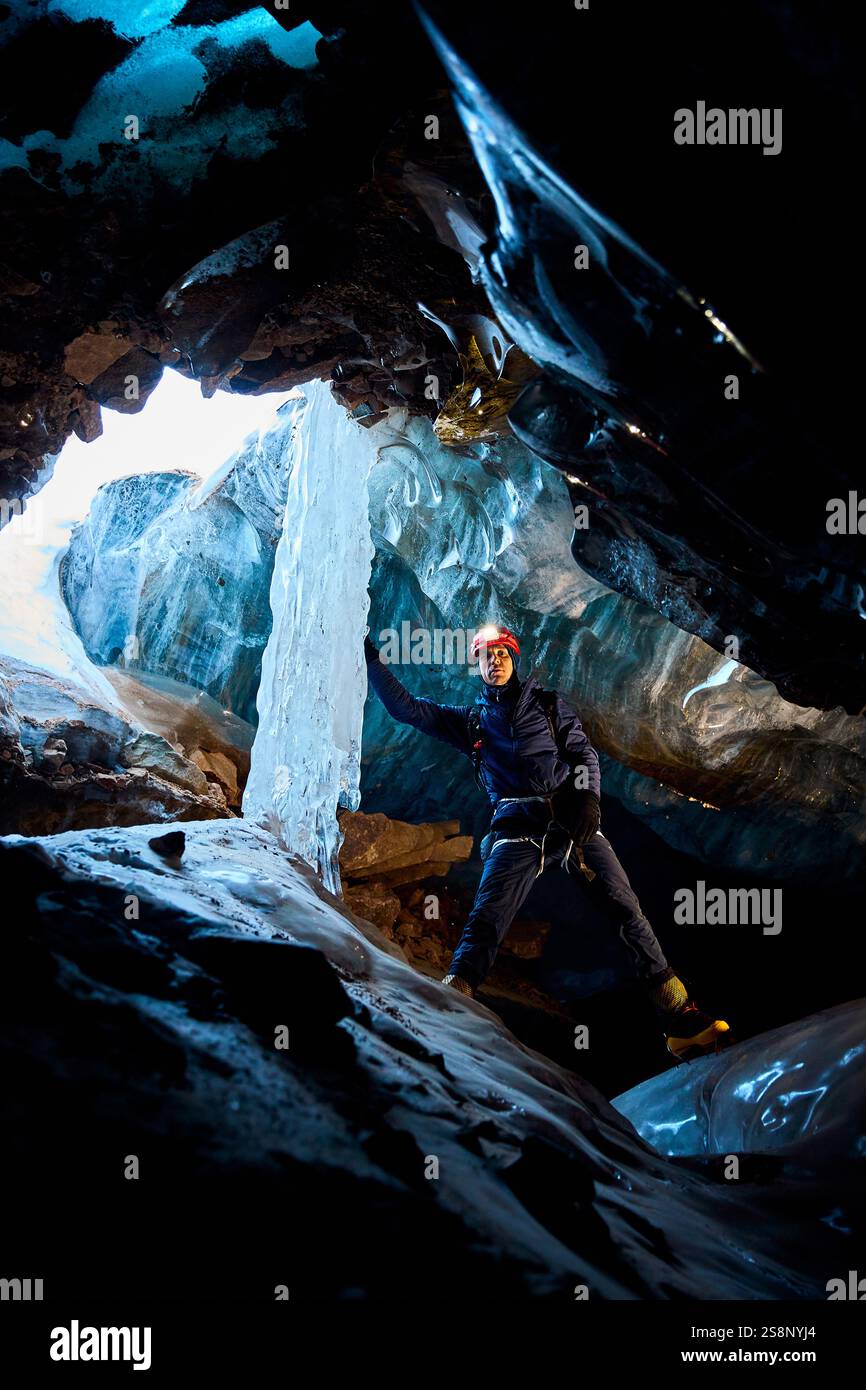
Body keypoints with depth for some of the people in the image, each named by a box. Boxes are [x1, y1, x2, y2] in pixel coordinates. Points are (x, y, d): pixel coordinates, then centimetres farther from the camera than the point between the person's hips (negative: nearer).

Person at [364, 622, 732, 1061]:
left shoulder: (548, 704, 20)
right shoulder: (470, 720, 21)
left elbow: (583, 752, 11)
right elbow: (405, 707, 18)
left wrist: (588, 798, -7)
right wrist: (371, 658, 10)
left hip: (572, 820, 0)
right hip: (517, 828, 0)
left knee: (626, 910, -9)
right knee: (484, 922, -20)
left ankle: (680, 1022, -6)